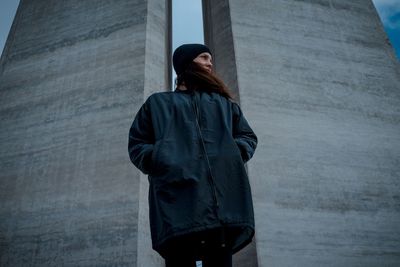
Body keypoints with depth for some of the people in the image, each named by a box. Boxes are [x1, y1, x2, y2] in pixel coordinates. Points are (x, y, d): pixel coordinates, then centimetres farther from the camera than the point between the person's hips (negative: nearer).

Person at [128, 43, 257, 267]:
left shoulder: (224, 103, 34)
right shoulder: (158, 102, 27)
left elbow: (248, 137, 28)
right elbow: (137, 143, 20)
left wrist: (233, 152, 4)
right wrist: (157, 159, -3)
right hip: (177, 197, -2)